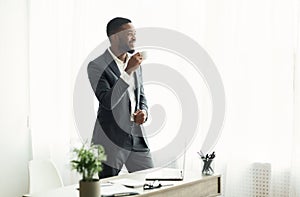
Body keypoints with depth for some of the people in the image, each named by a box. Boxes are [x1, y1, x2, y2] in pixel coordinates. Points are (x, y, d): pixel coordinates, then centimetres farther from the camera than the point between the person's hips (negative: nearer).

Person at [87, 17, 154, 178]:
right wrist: (127, 71, -26)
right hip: (111, 140, -5)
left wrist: (144, 111, -1)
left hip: (137, 138, 6)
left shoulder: (134, 61, 10)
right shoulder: (97, 66, -11)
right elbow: (108, 102, -22)